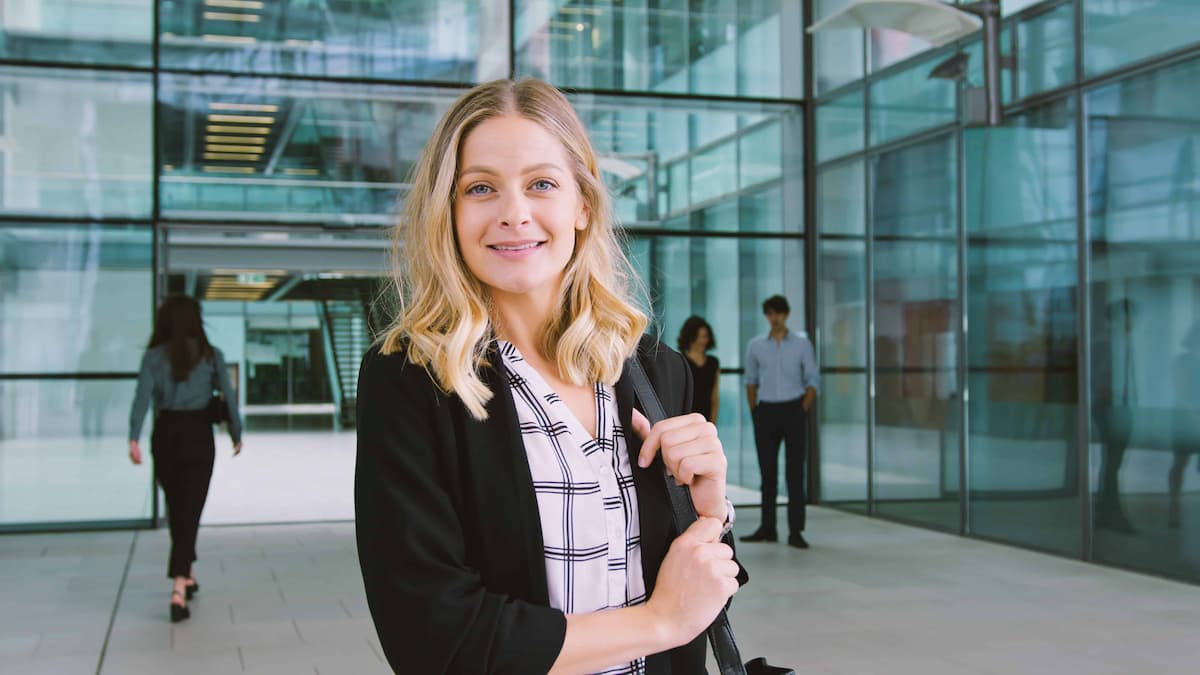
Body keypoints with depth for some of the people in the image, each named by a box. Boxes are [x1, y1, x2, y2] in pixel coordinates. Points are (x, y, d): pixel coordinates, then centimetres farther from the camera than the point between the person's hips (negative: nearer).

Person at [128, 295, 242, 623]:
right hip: (198, 435, -2)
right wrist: (236, 434, 12)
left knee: (175, 509, 20)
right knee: (189, 511, -3)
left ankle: (186, 575, 34)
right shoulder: (210, 355, 0)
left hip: (165, 435, 2)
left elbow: (142, 396, -11)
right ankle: (179, 587, -18)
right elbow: (228, 396, 0)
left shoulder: (154, 356, 0)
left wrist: (134, 439, -17)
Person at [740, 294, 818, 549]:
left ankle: (795, 531, -1)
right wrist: (754, 411, 4)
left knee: (795, 471, -3)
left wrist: (804, 409, -7)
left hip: (793, 410, -2)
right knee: (768, 471, 6)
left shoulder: (802, 344, 2)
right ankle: (767, 528, 13)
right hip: (766, 411, 2)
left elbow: (812, 380, 3)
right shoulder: (755, 346, 7)